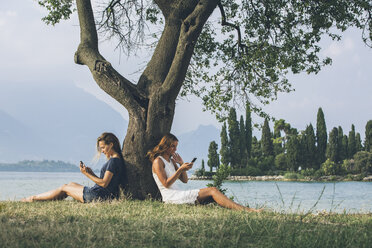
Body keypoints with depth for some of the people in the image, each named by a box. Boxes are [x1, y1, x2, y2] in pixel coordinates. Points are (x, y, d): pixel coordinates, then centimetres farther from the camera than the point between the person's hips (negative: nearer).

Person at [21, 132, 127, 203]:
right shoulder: (115, 160, 13)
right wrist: (92, 173, 4)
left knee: (64, 188, 7)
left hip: (98, 195, -9)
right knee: (71, 184, 22)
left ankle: (33, 199, 20)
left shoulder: (114, 161, -18)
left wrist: (87, 174, -15)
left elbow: (104, 183, -22)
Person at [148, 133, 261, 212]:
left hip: (178, 194, 8)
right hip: (171, 197, -8)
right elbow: (166, 184, -13)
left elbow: (185, 180, 18)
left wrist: (181, 164, 6)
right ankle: (245, 210, -28)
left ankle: (245, 209, -28)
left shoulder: (171, 160, 22)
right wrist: (180, 169, -19)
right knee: (212, 191, -20)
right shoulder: (158, 161, -3)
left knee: (212, 191, -13)